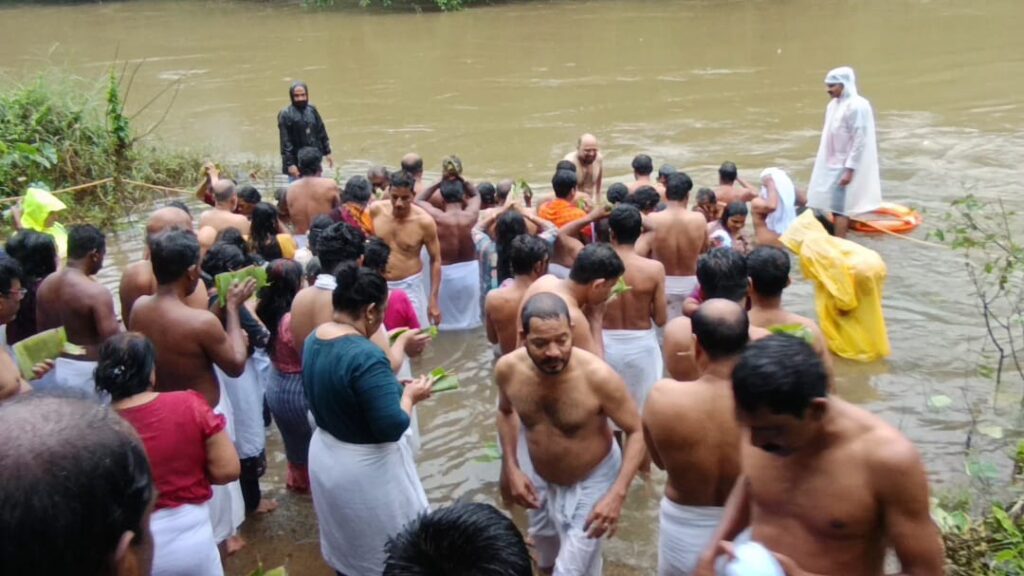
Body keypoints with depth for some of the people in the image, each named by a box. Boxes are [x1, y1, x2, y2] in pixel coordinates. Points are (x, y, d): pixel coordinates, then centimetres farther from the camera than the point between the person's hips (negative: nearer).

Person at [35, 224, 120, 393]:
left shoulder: (45, 285, 2)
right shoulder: (96, 292, -22)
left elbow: (41, 330, 11)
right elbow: (112, 340, -23)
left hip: (59, 368, 8)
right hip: (89, 371, -8)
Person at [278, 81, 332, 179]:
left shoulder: (312, 110, 4)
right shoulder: (286, 115, -11)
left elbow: (322, 132, 13)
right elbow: (285, 142, -13)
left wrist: (327, 152, 12)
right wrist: (290, 164, -17)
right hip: (297, 162, -5)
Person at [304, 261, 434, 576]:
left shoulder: (314, 339, -3)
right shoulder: (365, 356, -30)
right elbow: (392, 428, -29)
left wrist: (394, 387, 6)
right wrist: (409, 395, -11)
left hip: (325, 456, 8)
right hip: (364, 468, -8)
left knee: (346, 548, 28)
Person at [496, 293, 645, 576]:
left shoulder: (598, 376, -34)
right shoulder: (508, 369, -21)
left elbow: (636, 432, -20)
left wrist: (617, 494, -29)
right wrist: (511, 469, -5)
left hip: (591, 482, -4)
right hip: (538, 479, 4)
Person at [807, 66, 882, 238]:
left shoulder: (857, 106, -18)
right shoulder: (834, 104, 8)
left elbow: (860, 140, -20)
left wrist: (849, 169, -22)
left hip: (845, 166, -8)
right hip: (832, 163, 8)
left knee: (839, 207, -7)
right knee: (834, 205, 13)